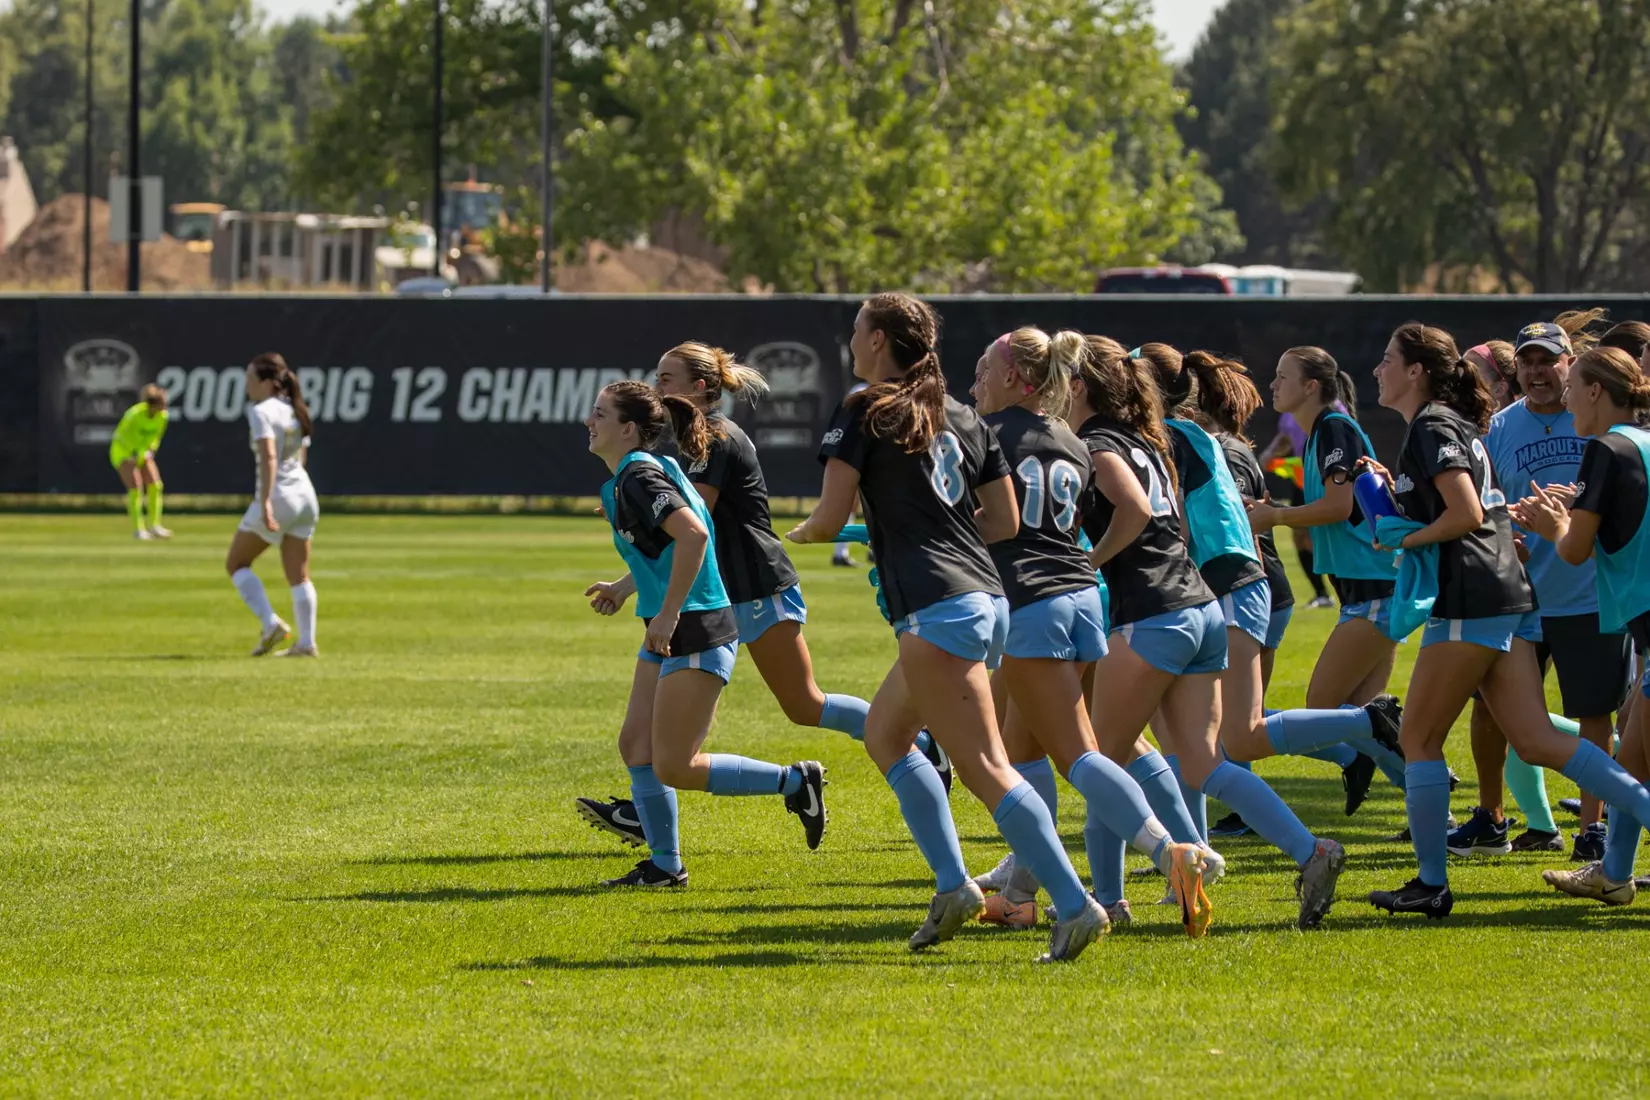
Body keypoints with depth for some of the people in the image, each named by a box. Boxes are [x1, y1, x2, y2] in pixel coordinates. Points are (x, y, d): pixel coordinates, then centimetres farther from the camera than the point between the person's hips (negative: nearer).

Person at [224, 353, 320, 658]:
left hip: (277, 496, -7)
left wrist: (265, 501, -29)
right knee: (298, 575, 9)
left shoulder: (261, 412, -11)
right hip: (305, 495, 7)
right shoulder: (294, 412, 13)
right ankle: (306, 642, 3)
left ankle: (271, 624, -5)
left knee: (236, 564, 8)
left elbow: (269, 457, -23)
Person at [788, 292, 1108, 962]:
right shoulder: (963, 420, 17)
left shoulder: (863, 413, -3)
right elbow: (1006, 522, 17)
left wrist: (800, 533, 15)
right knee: (883, 733, 22)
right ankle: (953, 884, 13)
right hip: (987, 600, 9)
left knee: (985, 768, -10)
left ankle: (1074, 904, -20)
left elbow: (831, 517, -8)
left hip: (937, 612, -9)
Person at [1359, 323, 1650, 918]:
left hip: (1469, 602, -9)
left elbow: (1466, 515, -18)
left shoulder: (1432, 427, -9)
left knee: (1419, 739, 0)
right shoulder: (1456, 424, 21)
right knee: (1538, 741, 2)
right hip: (1507, 600, 9)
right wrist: (1393, 489, 19)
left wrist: (1404, 538, -7)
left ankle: (1431, 884, 2)